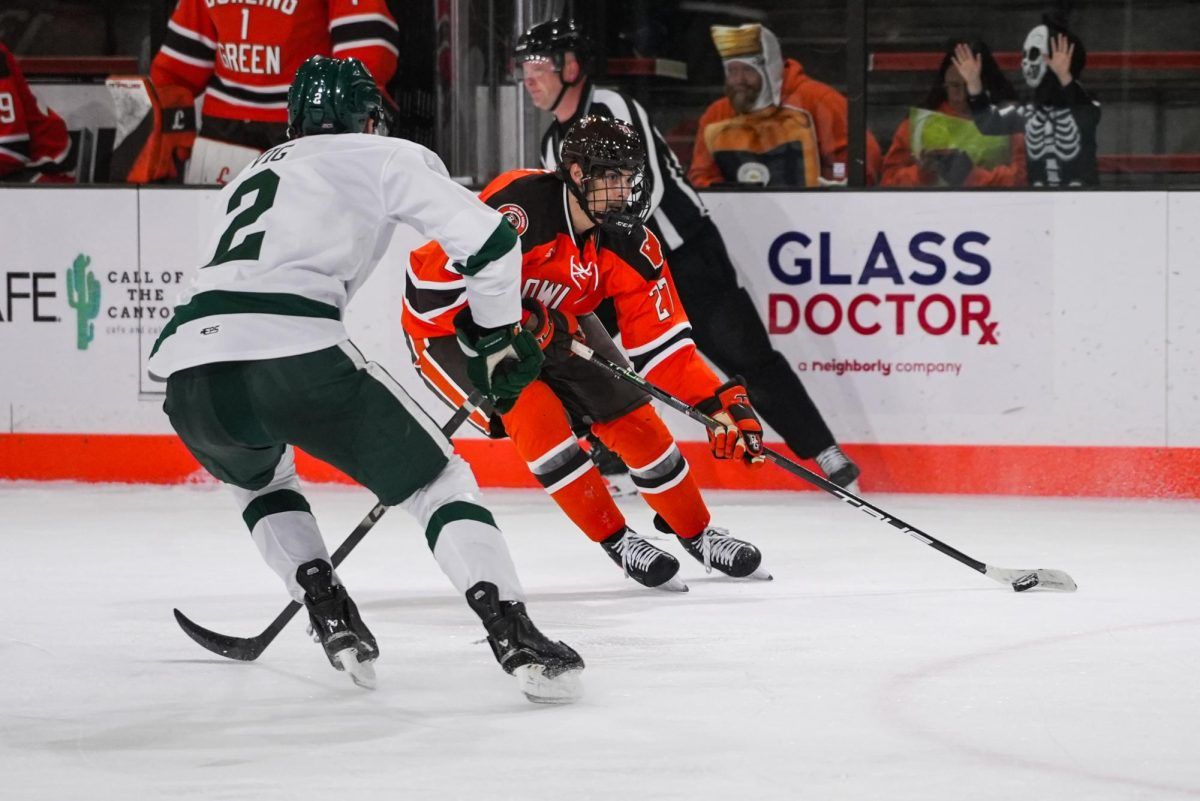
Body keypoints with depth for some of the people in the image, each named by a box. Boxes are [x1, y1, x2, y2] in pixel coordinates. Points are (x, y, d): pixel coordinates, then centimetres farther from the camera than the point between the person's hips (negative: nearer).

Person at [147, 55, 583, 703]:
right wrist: (498, 337, 21)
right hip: (294, 351, -5)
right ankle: (515, 638, -9)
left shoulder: (251, 178, 37)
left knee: (257, 475, 37)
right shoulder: (384, 157, 18)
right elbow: (484, 238, 6)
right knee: (438, 482, 9)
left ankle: (329, 615, 20)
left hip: (187, 368, 5)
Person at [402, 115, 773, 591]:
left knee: (629, 414, -1)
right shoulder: (521, 206, -36)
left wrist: (722, 401, -26)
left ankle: (697, 534, 20)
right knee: (536, 413, -25)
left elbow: (663, 342, -14)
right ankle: (616, 541, -9)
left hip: (552, 324, 6)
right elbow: (431, 285, -38)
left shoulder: (629, 245, -16)